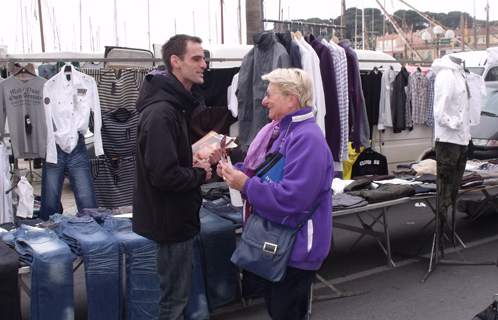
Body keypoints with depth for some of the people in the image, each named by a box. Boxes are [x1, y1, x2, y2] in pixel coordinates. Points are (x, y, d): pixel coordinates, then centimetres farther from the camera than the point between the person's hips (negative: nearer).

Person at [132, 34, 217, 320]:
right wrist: (201, 174, -13)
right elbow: (164, 175, -30)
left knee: (180, 291, 24)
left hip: (182, 215, 10)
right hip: (171, 218, -10)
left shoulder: (185, 104, 10)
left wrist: (204, 160, 1)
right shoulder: (161, 113, -25)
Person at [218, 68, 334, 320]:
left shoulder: (307, 138, -23)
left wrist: (245, 184, -22)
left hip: (296, 249, -9)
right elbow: (264, 175, 17)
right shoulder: (280, 131, 8)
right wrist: (235, 172, -1)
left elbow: (291, 198, -30)